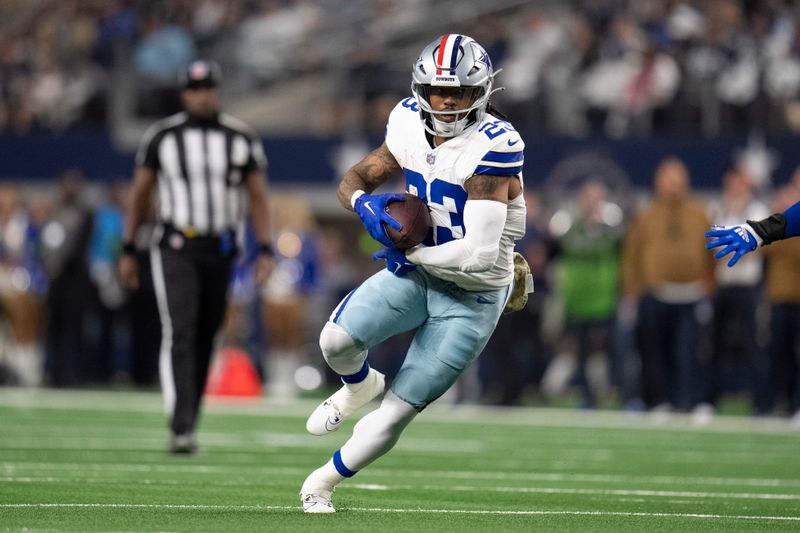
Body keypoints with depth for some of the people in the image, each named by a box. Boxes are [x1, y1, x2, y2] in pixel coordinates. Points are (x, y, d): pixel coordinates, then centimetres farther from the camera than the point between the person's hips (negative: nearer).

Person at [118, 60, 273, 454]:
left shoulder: (241, 139, 4)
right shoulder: (162, 137, 0)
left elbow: (258, 197, 6)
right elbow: (139, 193, 6)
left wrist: (265, 250, -4)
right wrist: (128, 250, 5)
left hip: (221, 250, 3)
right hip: (176, 248, -3)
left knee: (204, 338, 10)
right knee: (179, 335, -16)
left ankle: (187, 419, 25)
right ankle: (181, 429, -22)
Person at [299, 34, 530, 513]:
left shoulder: (493, 148, -27)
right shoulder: (412, 127, -5)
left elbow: (478, 253, -31)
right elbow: (354, 179, 6)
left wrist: (411, 255, -18)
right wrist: (365, 204, -18)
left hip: (471, 297, -5)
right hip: (417, 273, 5)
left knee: (398, 411, -1)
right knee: (338, 339, -20)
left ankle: (326, 481, 23)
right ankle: (360, 386, 16)